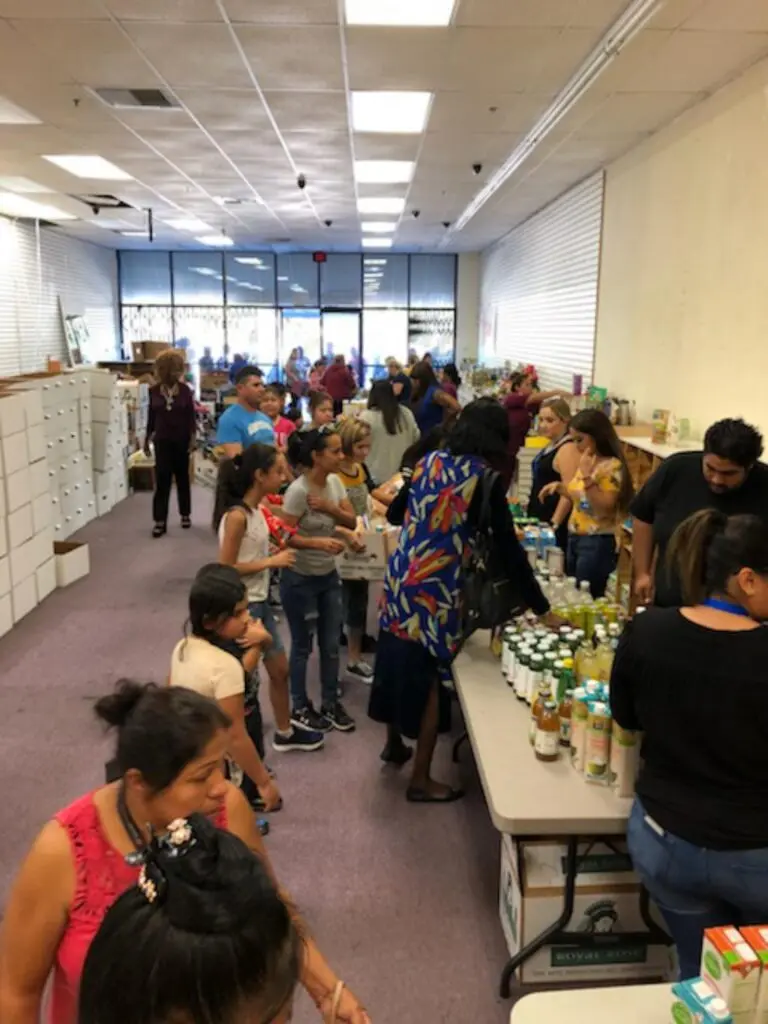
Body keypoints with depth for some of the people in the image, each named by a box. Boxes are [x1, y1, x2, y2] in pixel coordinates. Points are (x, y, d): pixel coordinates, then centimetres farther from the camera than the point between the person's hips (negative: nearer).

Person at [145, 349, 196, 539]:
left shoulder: (185, 390, -4)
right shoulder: (154, 391, 0)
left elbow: (191, 416, -2)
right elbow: (151, 416, 7)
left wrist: (193, 437, -11)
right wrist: (147, 439, 8)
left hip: (182, 440, 0)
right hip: (162, 440, 0)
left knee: (182, 478, 9)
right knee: (162, 479, -3)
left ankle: (185, 515, 22)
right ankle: (160, 521, 0)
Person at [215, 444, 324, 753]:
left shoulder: (256, 510, 5)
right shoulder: (237, 516, -22)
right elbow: (225, 568, -22)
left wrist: (278, 559, -1)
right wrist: (272, 561, -20)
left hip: (260, 602, 9)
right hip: (241, 607, -9)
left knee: (280, 669, 19)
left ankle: (284, 733, 36)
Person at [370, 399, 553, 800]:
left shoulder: (427, 462, 6)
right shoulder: (485, 479, -11)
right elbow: (510, 549, -11)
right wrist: (541, 607, -6)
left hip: (399, 578, 6)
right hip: (437, 588, -6)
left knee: (398, 659, 21)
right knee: (430, 675, 6)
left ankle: (394, 743, 43)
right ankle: (420, 780, 17)